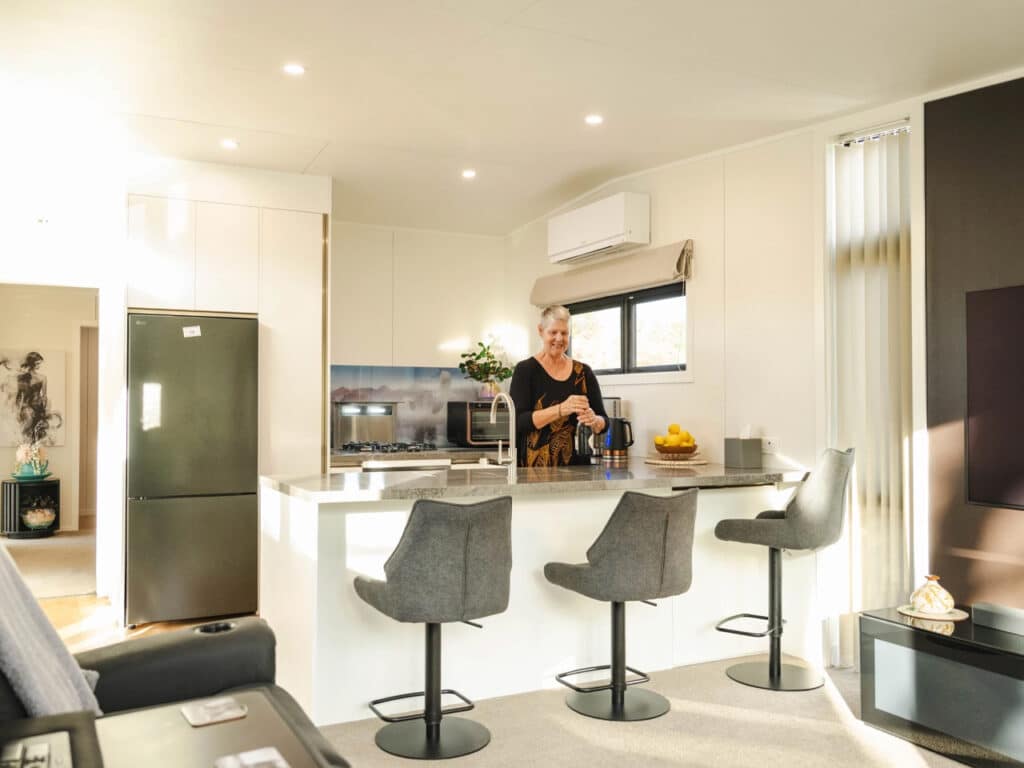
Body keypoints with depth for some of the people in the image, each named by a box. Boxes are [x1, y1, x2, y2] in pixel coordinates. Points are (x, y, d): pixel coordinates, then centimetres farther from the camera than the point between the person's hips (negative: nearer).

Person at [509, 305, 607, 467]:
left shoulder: (583, 372, 7)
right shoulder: (526, 370, -3)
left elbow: (604, 421, 7)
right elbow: (518, 421, -13)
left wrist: (594, 421, -16)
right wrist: (561, 409, -25)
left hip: (576, 465, 3)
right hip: (537, 467, -3)